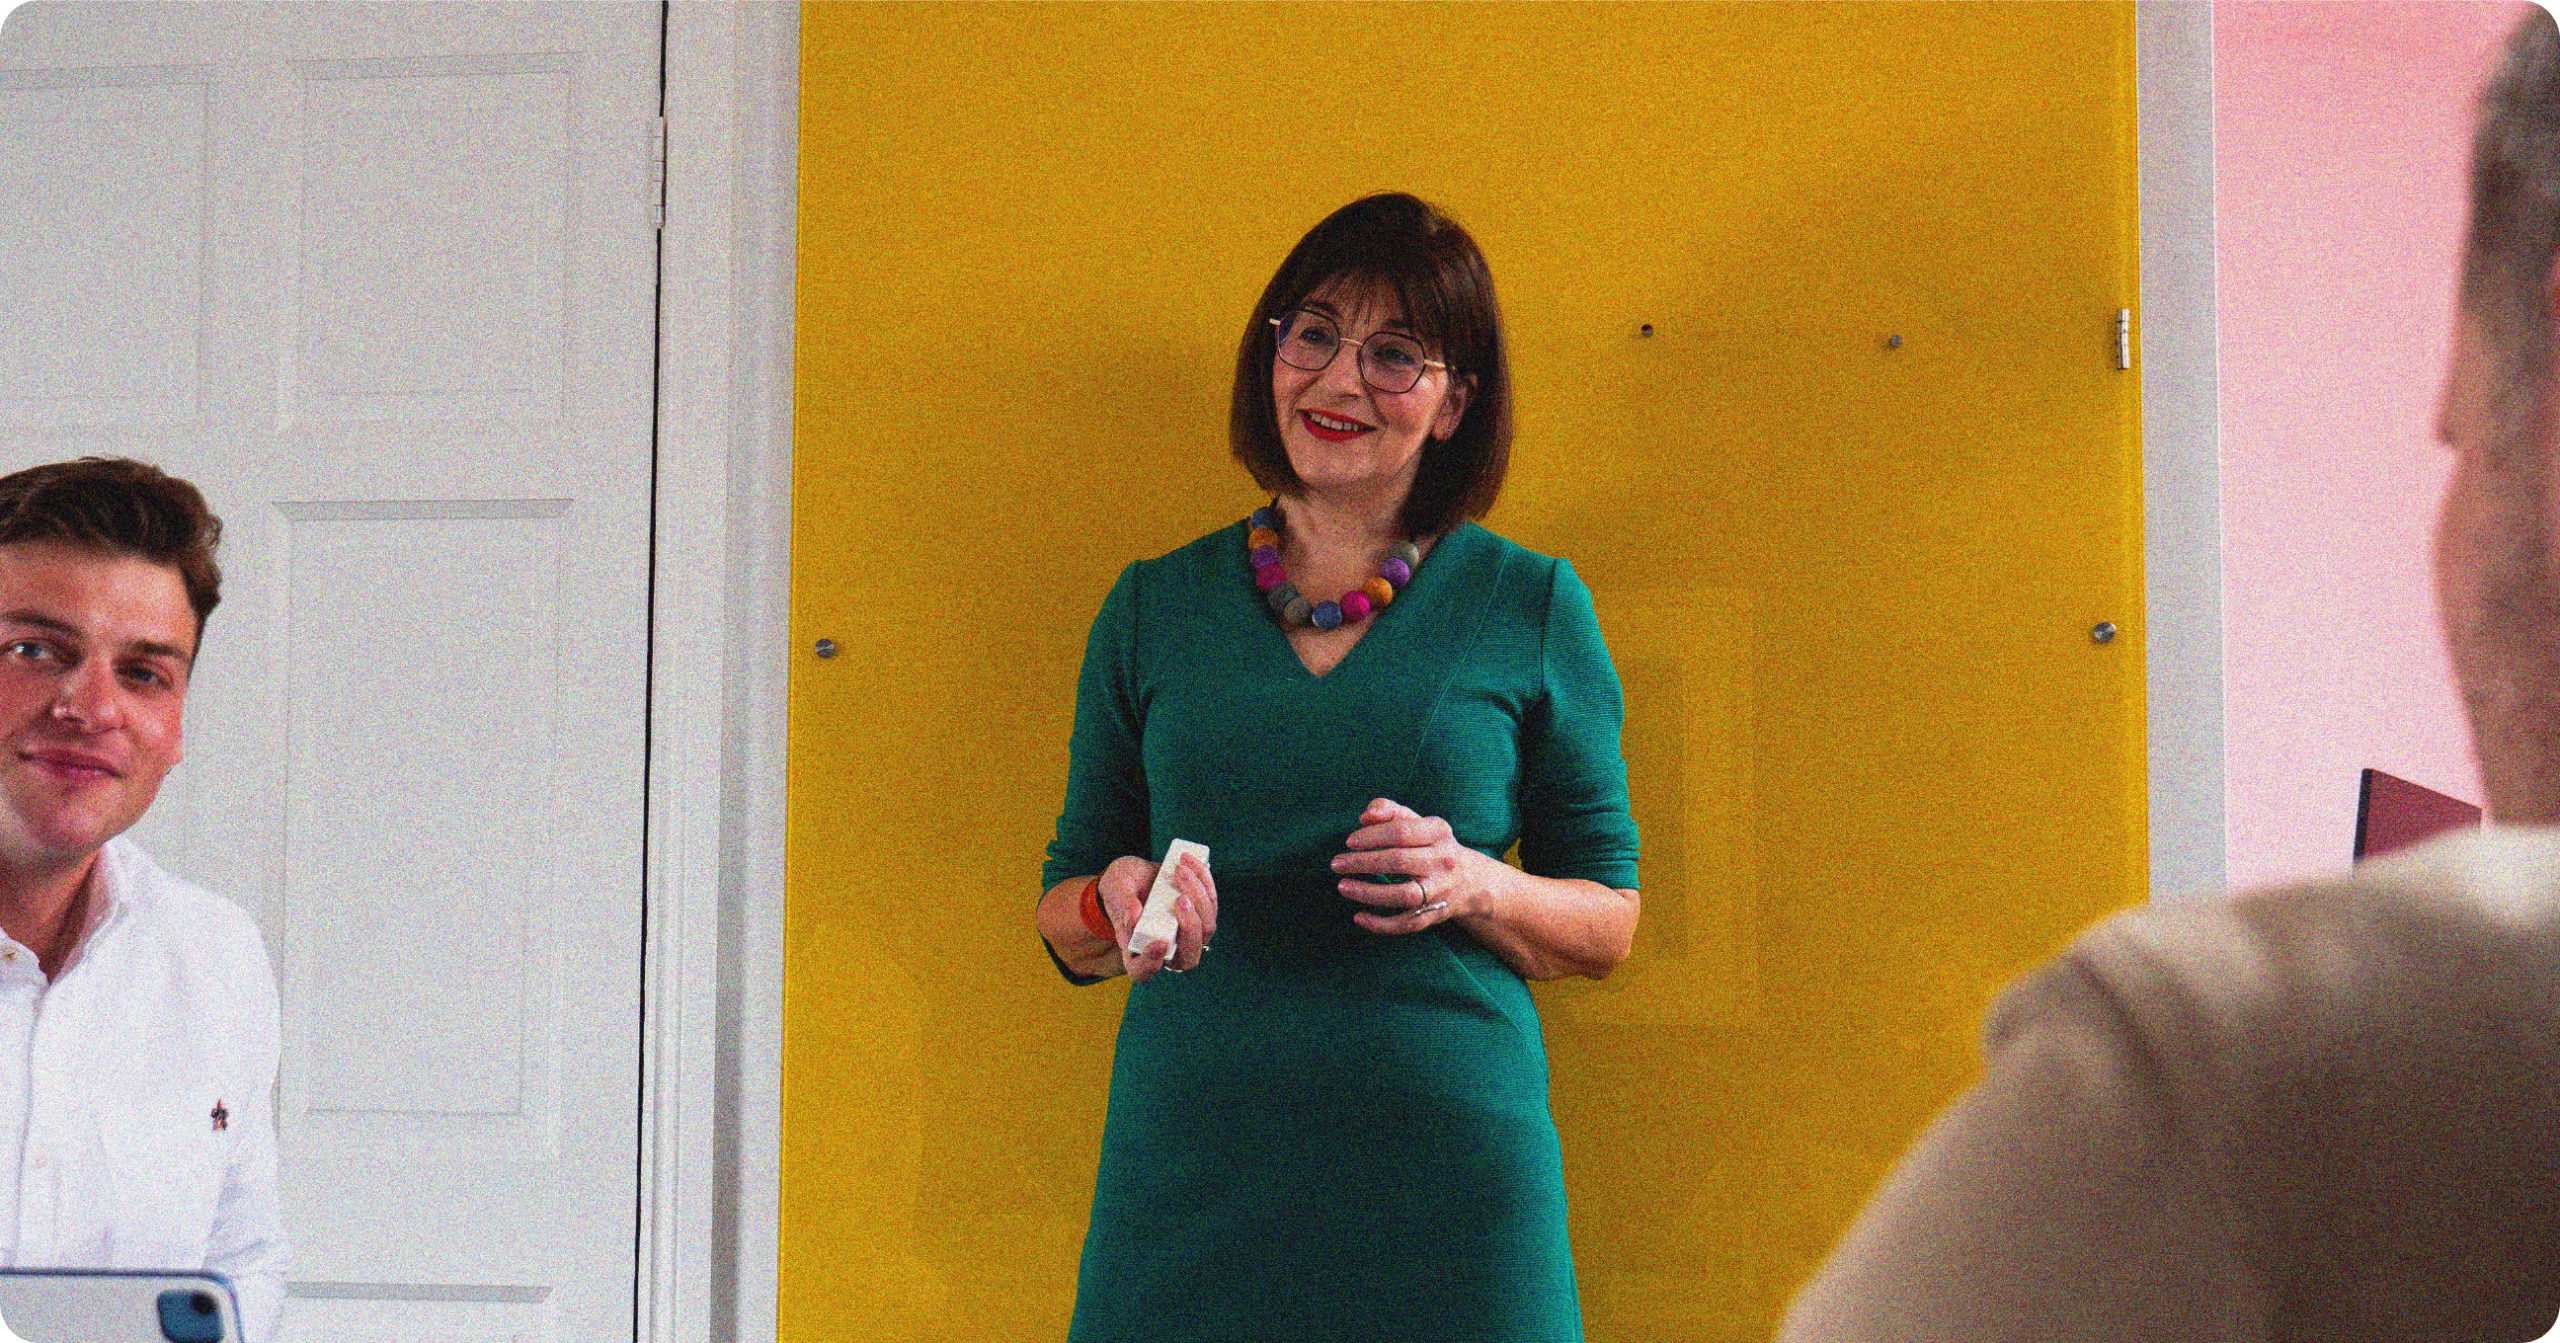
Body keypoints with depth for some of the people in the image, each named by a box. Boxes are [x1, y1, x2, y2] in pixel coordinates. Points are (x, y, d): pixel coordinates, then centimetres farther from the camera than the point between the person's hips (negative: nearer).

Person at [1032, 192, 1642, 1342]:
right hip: (1190, 1170, 2)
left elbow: (1609, 922, 7)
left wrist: (1475, 888, -12)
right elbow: (1064, 924, 13)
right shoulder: (1152, 609, 8)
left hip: (1448, 1173, -1)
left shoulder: (1531, 607, 4)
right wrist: (1117, 904, -9)